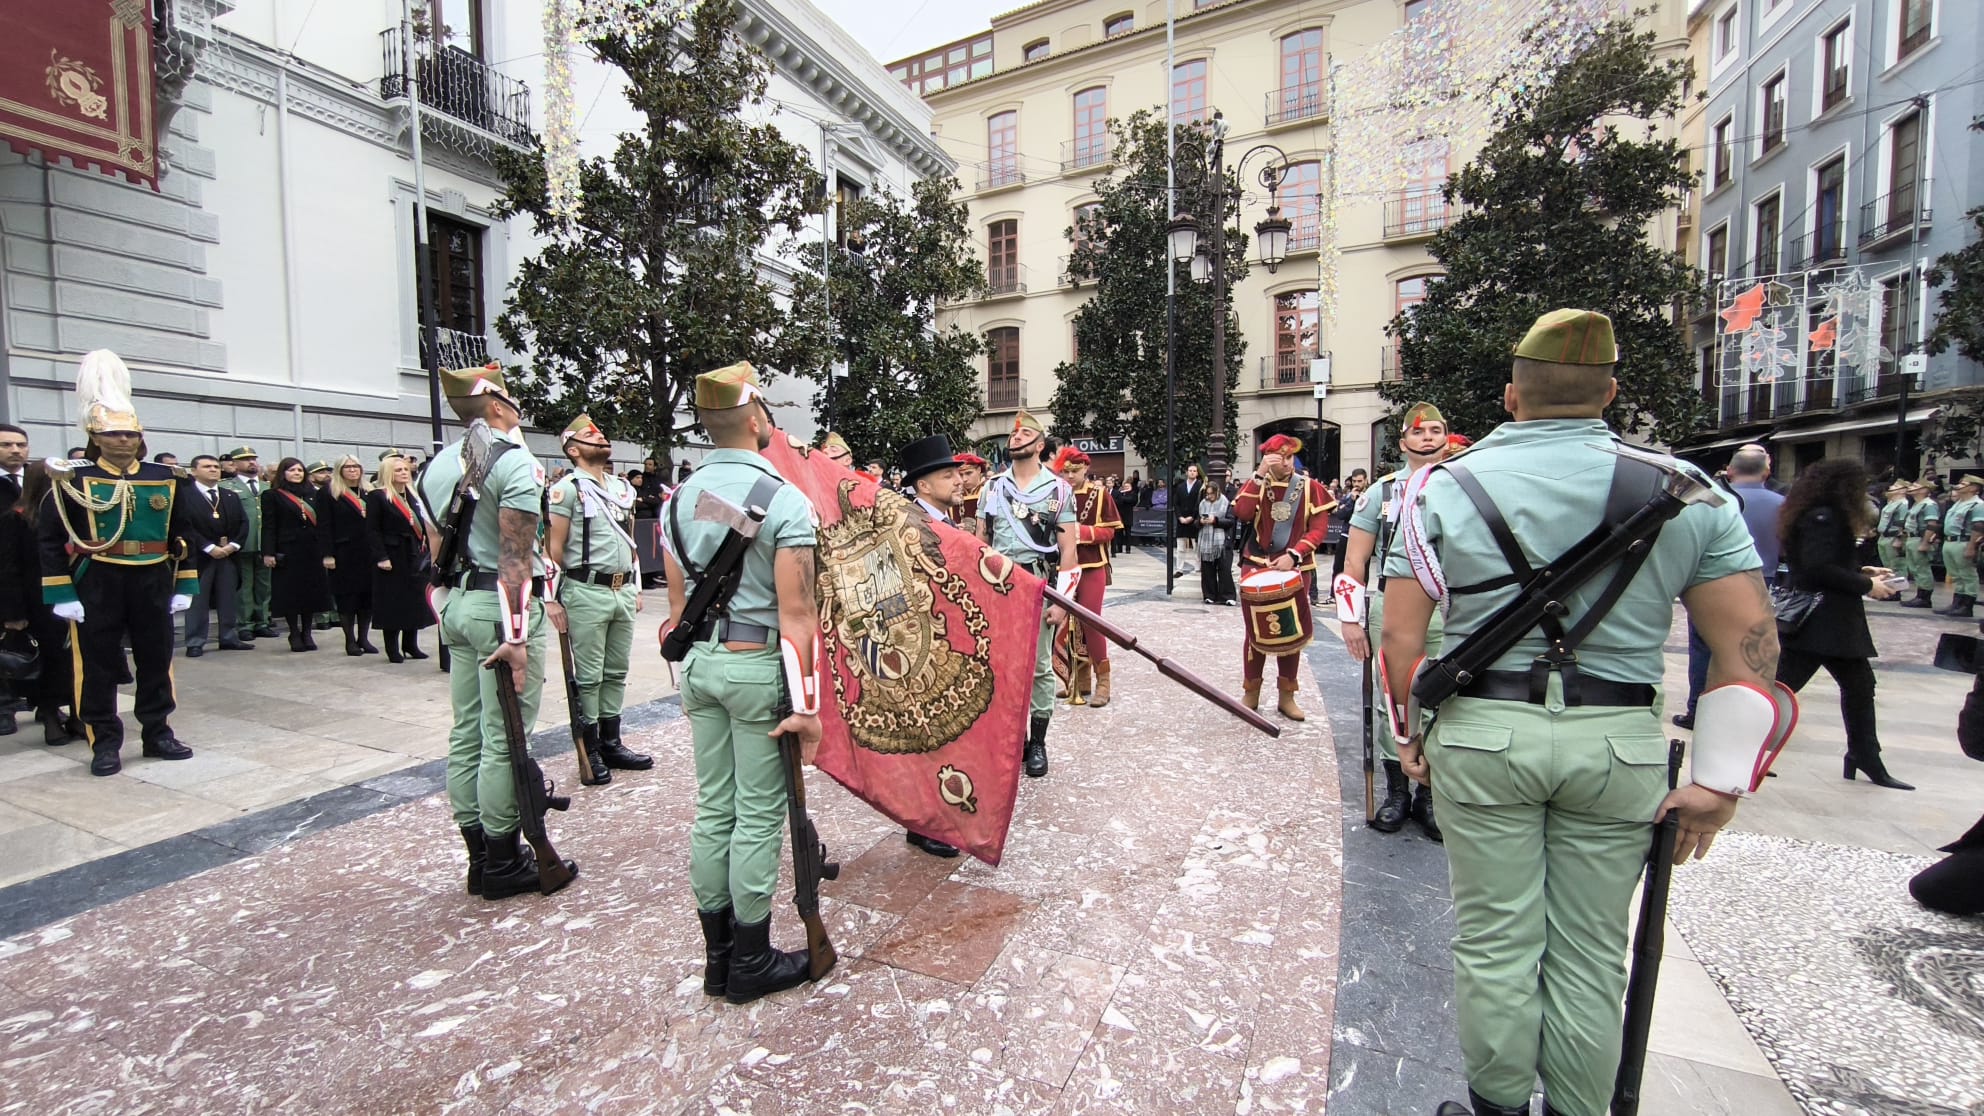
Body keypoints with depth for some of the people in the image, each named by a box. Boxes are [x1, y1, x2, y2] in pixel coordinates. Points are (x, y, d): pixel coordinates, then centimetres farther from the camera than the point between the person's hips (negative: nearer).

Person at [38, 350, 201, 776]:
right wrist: (62, 594, -9)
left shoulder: (166, 480, 5)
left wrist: (185, 586, 4)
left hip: (153, 581, 2)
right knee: (98, 664, 5)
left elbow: (183, 534, 8)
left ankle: (158, 733, 22)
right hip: (96, 583, -2)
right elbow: (50, 538, -3)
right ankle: (105, 743, 16)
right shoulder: (74, 480, -2)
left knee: (157, 659, 10)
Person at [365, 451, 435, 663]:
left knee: (415, 600, 9)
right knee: (392, 602, 0)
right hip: (392, 557, -6)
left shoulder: (412, 495, 13)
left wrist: (426, 552, 9)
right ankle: (393, 649, 9)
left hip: (415, 556, 6)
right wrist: (381, 557, -18)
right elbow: (372, 530, -11)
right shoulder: (377, 496, -6)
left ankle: (411, 645, 19)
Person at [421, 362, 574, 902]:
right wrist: (516, 635, -21)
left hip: (457, 604, 9)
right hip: (502, 605, -9)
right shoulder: (515, 461, -12)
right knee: (504, 739, -2)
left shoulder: (436, 465, 14)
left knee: (467, 732, 12)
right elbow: (515, 554, -20)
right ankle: (504, 863, 8)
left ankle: (480, 856, 23)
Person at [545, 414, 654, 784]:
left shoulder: (622, 487, 16)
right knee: (588, 676, 2)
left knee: (617, 672, 12)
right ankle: (590, 750, 13)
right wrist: (552, 599, -12)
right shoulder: (566, 489, -6)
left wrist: (636, 588, 19)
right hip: (586, 593, -6)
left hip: (623, 591, 7)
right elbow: (553, 548, -9)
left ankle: (611, 743, 23)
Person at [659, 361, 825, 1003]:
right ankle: (751, 964, 19)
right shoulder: (784, 499, -13)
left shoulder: (681, 499, 7)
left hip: (701, 663, 7)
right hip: (759, 667, -7)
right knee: (758, 817, 4)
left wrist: (689, 680, 20)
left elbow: (678, 602, 11)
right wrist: (804, 703, -11)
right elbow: (796, 614, -17)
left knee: (712, 810, 14)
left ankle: (717, 956, 28)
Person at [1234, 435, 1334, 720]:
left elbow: (1319, 528, -4)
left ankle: (1287, 696, 19)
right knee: (1255, 630, 5)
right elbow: (1242, 513, -18)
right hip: (1256, 566, 0)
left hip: (1296, 568, 0)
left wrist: (1292, 555, -18)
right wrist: (1260, 475, -20)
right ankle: (1251, 693, 17)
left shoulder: (1310, 487, 1)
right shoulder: (1257, 484, 1)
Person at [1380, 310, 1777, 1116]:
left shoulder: (1444, 488, -4)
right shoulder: (1687, 491, 2)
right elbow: (1751, 642, 0)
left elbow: (1401, 639, -6)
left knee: (1495, 940, 12)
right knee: (1590, 952, 16)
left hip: (1482, 733, -1)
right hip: (1620, 744, 2)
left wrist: (1408, 734, 8)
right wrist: (1718, 783, 4)